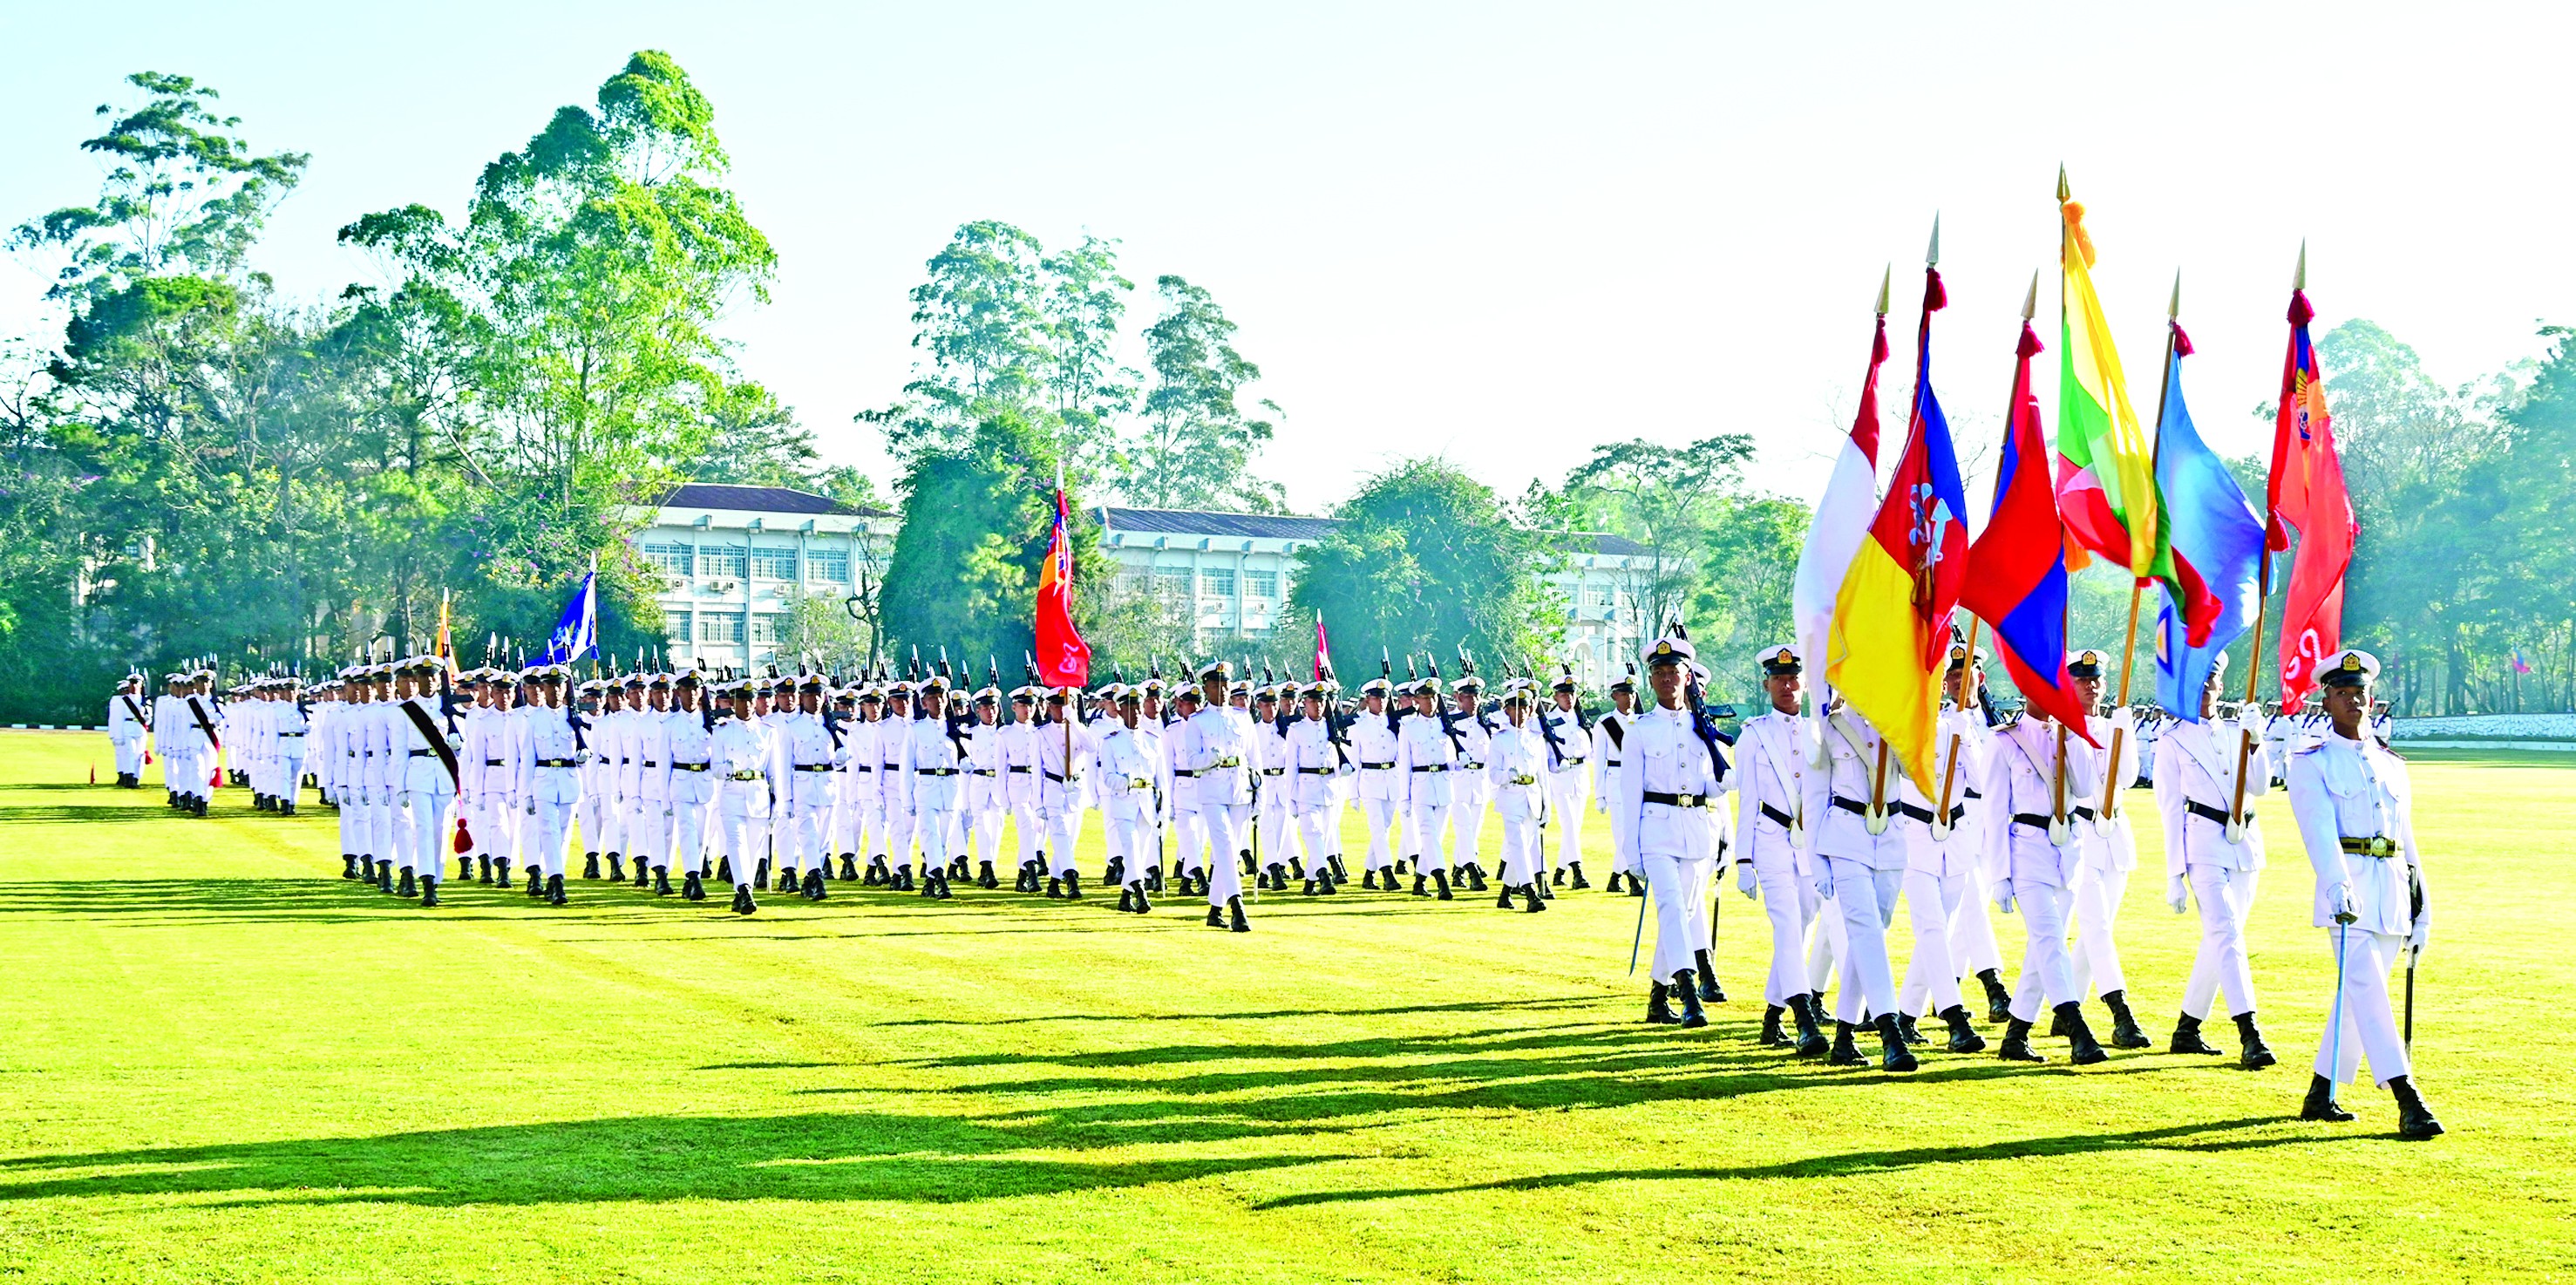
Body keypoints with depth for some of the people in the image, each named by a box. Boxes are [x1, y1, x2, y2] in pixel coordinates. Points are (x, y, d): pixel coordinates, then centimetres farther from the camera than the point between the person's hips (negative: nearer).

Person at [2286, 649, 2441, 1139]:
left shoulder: (2392, 764, 19)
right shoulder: (2311, 762, 2)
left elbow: (2407, 839, 21)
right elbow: (2319, 828, -14)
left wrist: (2421, 911, 17)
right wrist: (2337, 885, -30)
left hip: (2394, 891, 6)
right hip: (2347, 890, -6)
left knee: (2360, 995, 9)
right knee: (2368, 992, -15)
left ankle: (2320, 1096, 20)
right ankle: (2409, 1104, -20)